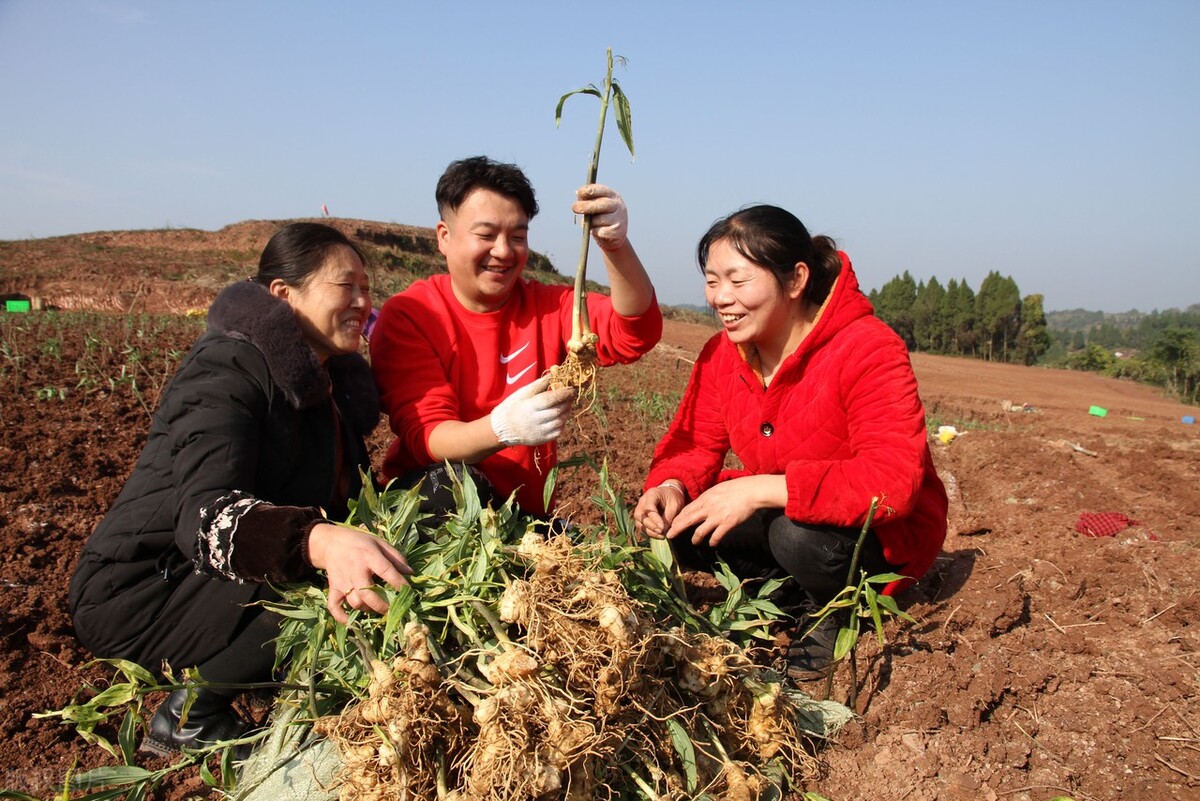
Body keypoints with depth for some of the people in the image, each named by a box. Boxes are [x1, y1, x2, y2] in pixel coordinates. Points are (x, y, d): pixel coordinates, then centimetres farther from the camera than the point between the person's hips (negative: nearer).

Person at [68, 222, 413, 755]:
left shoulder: (337, 380, 5)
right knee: (341, 606, -28)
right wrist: (321, 542, -55)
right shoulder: (226, 370, -20)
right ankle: (190, 715, -7)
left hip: (230, 582, 9)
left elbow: (342, 498, 5)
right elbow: (205, 512, -36)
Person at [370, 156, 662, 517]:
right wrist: (501, 429, -38)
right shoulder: (406, 316, -7)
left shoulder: (547, 307, 3)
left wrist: (616, 245, -31)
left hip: (527, 512, 4)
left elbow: (636, 333, -13)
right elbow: (424, 435, -17)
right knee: (450, 484, -34)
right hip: (430, 501, -3)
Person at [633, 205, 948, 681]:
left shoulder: (868, 350, -27)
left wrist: (761, 489, -42)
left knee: (799, 532, -37)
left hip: (885, 534, -6)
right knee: (676, 523, -15)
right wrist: (671, 487, -26)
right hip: (777, 516, 6)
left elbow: (893, 482, -36)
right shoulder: (722, 354, -6)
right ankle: (796, 601, 3)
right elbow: (695, 442, -1)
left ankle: (833, 615, -2)